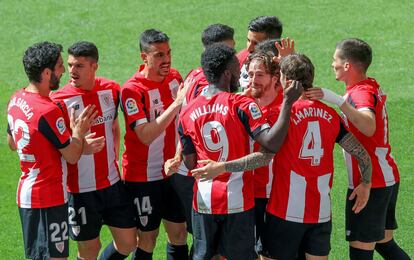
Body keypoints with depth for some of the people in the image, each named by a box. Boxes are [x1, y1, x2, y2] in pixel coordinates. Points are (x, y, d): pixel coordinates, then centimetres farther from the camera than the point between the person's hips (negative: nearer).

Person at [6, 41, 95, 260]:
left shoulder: (16, 100, 4)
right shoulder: (48, 111, -23)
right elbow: (72, 156, -16)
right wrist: (79, 131, 3)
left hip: (26, 192, 9)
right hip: (49, 199, -9)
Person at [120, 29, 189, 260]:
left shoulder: (175, 77, 2)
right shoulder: (132, 90, -18)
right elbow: (146, 135, -28)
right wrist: (176, 104, -30)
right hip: (143, 177, -6)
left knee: (179, 232, 9)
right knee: (147, 237, 2)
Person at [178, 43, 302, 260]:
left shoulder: (187, 113, 0)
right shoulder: (241, 105, -13)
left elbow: (190, 164, 4)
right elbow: (271, 143, -24)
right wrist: (287, 103, -20)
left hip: (204, 200, 4)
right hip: (237, 201, -3)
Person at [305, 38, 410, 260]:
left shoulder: (361, 93, -18)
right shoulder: (372, 86, 11)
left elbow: (369, 127, -39)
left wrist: (337, 100, -46)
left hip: (370, 184, -10)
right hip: (388, 178, 10)